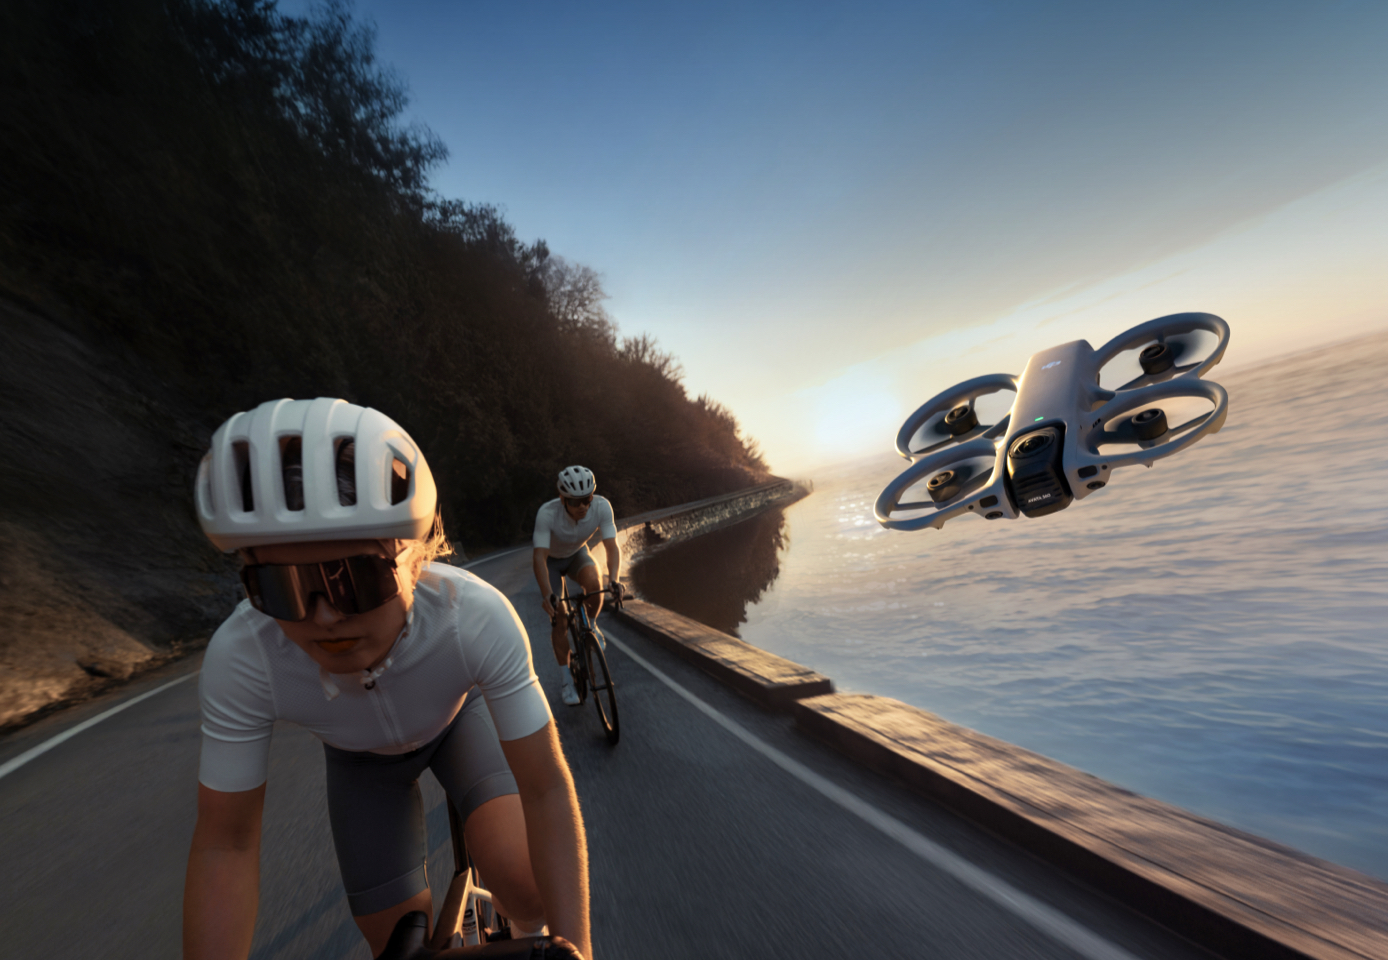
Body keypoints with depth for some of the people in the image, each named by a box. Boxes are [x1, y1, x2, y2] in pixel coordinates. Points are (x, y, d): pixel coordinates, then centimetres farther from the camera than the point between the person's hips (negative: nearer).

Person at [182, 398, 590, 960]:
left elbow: (547, 790, -33)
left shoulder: (479, 618, -41)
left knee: (525, 886, -21)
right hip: (362, 756, 2)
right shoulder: (240, 657, -35)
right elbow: (224, 845, -21)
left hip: (456, 719, -1)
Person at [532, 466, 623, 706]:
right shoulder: (547, 513, -37)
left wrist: (614, 579, -49)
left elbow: (612, 546, -33)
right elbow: (539, 557, -40)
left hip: (577, 554, 2)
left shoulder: (601, 506, -31)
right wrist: (546, 594, -52)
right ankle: (565, 679, 13)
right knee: (559, 621, -6)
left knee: (593, 583, -31)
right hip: (551, 560, -1)